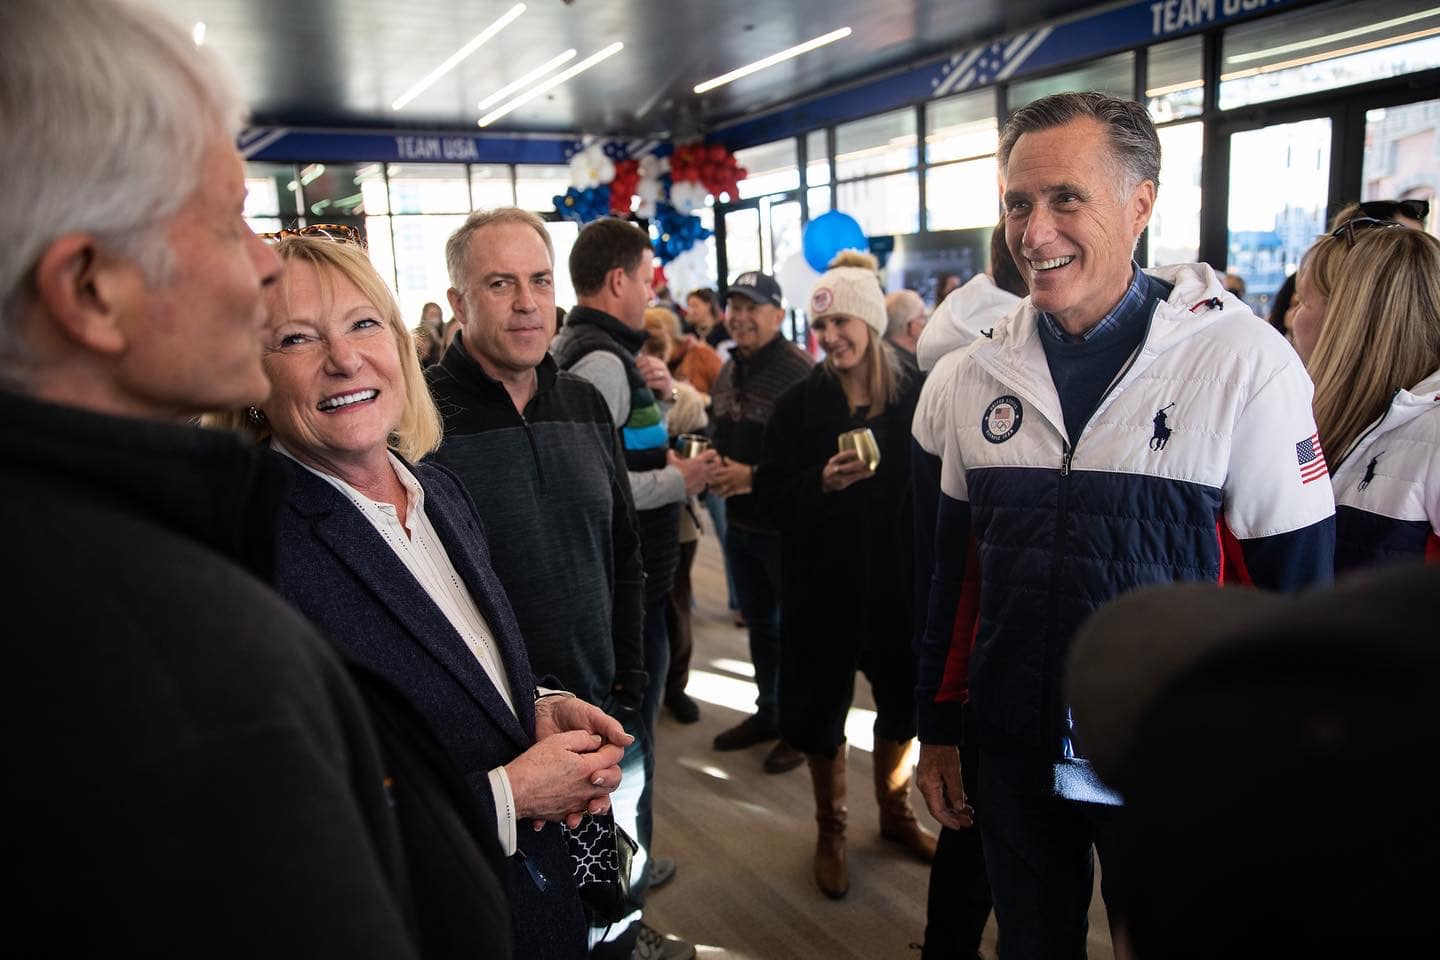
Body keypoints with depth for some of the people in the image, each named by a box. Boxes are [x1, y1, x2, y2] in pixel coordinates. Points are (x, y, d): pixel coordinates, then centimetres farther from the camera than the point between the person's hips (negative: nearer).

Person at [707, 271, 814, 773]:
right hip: (741, 521, 8)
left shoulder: (798, 371, -19)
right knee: (758, 622, 21)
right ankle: (768, 712, 38)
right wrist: (713, 468, 1)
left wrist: (754, 477, -26)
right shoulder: (729, 370, 9)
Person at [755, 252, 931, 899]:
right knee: (819, 705, 9)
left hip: (901, 578, 1)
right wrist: (821, 482, -22)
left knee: (903, 699, 13)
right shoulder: (801, 402, -4)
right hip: (821, 580, -1)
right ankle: (830, 829, 33)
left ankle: (895, 813, 41)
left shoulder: (916, 397, -4)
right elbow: (769, 493, -5)